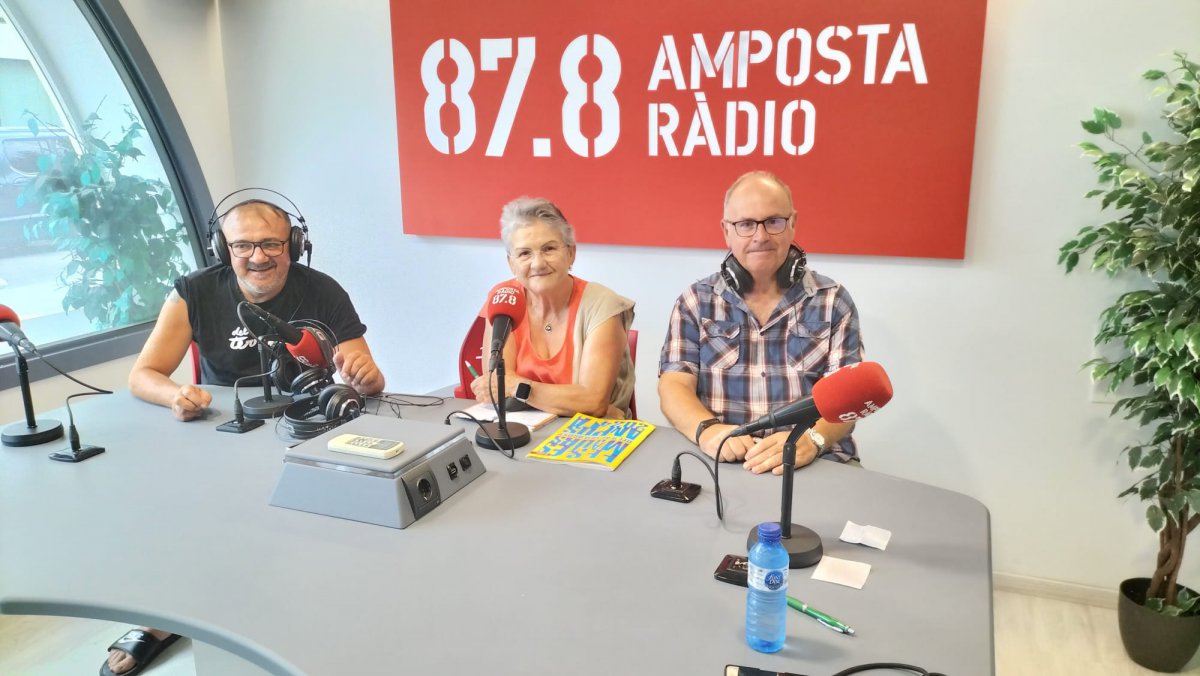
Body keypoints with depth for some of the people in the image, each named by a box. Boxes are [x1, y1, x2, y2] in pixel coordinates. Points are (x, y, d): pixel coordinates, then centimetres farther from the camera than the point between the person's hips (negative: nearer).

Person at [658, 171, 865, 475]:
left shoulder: (833, 301, 6)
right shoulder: (695, 302, 7)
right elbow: (674, 386, 0)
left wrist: (811, 438, -23)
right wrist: (706, 429, -21)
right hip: (720, 462, 0)